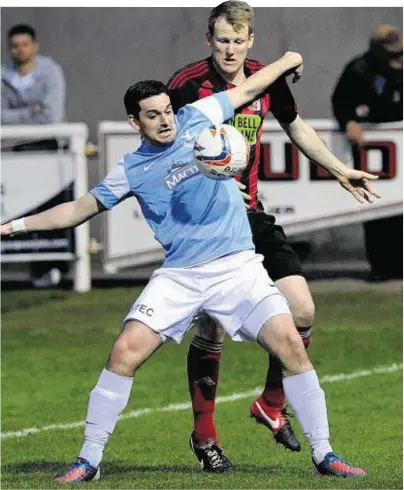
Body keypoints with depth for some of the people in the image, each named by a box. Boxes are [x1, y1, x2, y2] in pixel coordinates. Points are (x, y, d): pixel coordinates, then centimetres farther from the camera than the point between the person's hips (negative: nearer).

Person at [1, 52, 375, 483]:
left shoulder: (198, 118, 5)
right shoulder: (130, 171, 5)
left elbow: (246, 90, 20)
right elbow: (81, 208, 13)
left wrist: (286, 61, 31)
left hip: (237, 266, 0)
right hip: (179, 276, 0)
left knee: (290, 344, -14)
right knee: (125, 352, -14)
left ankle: (323, 454, -3)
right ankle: (89, 459, -4)